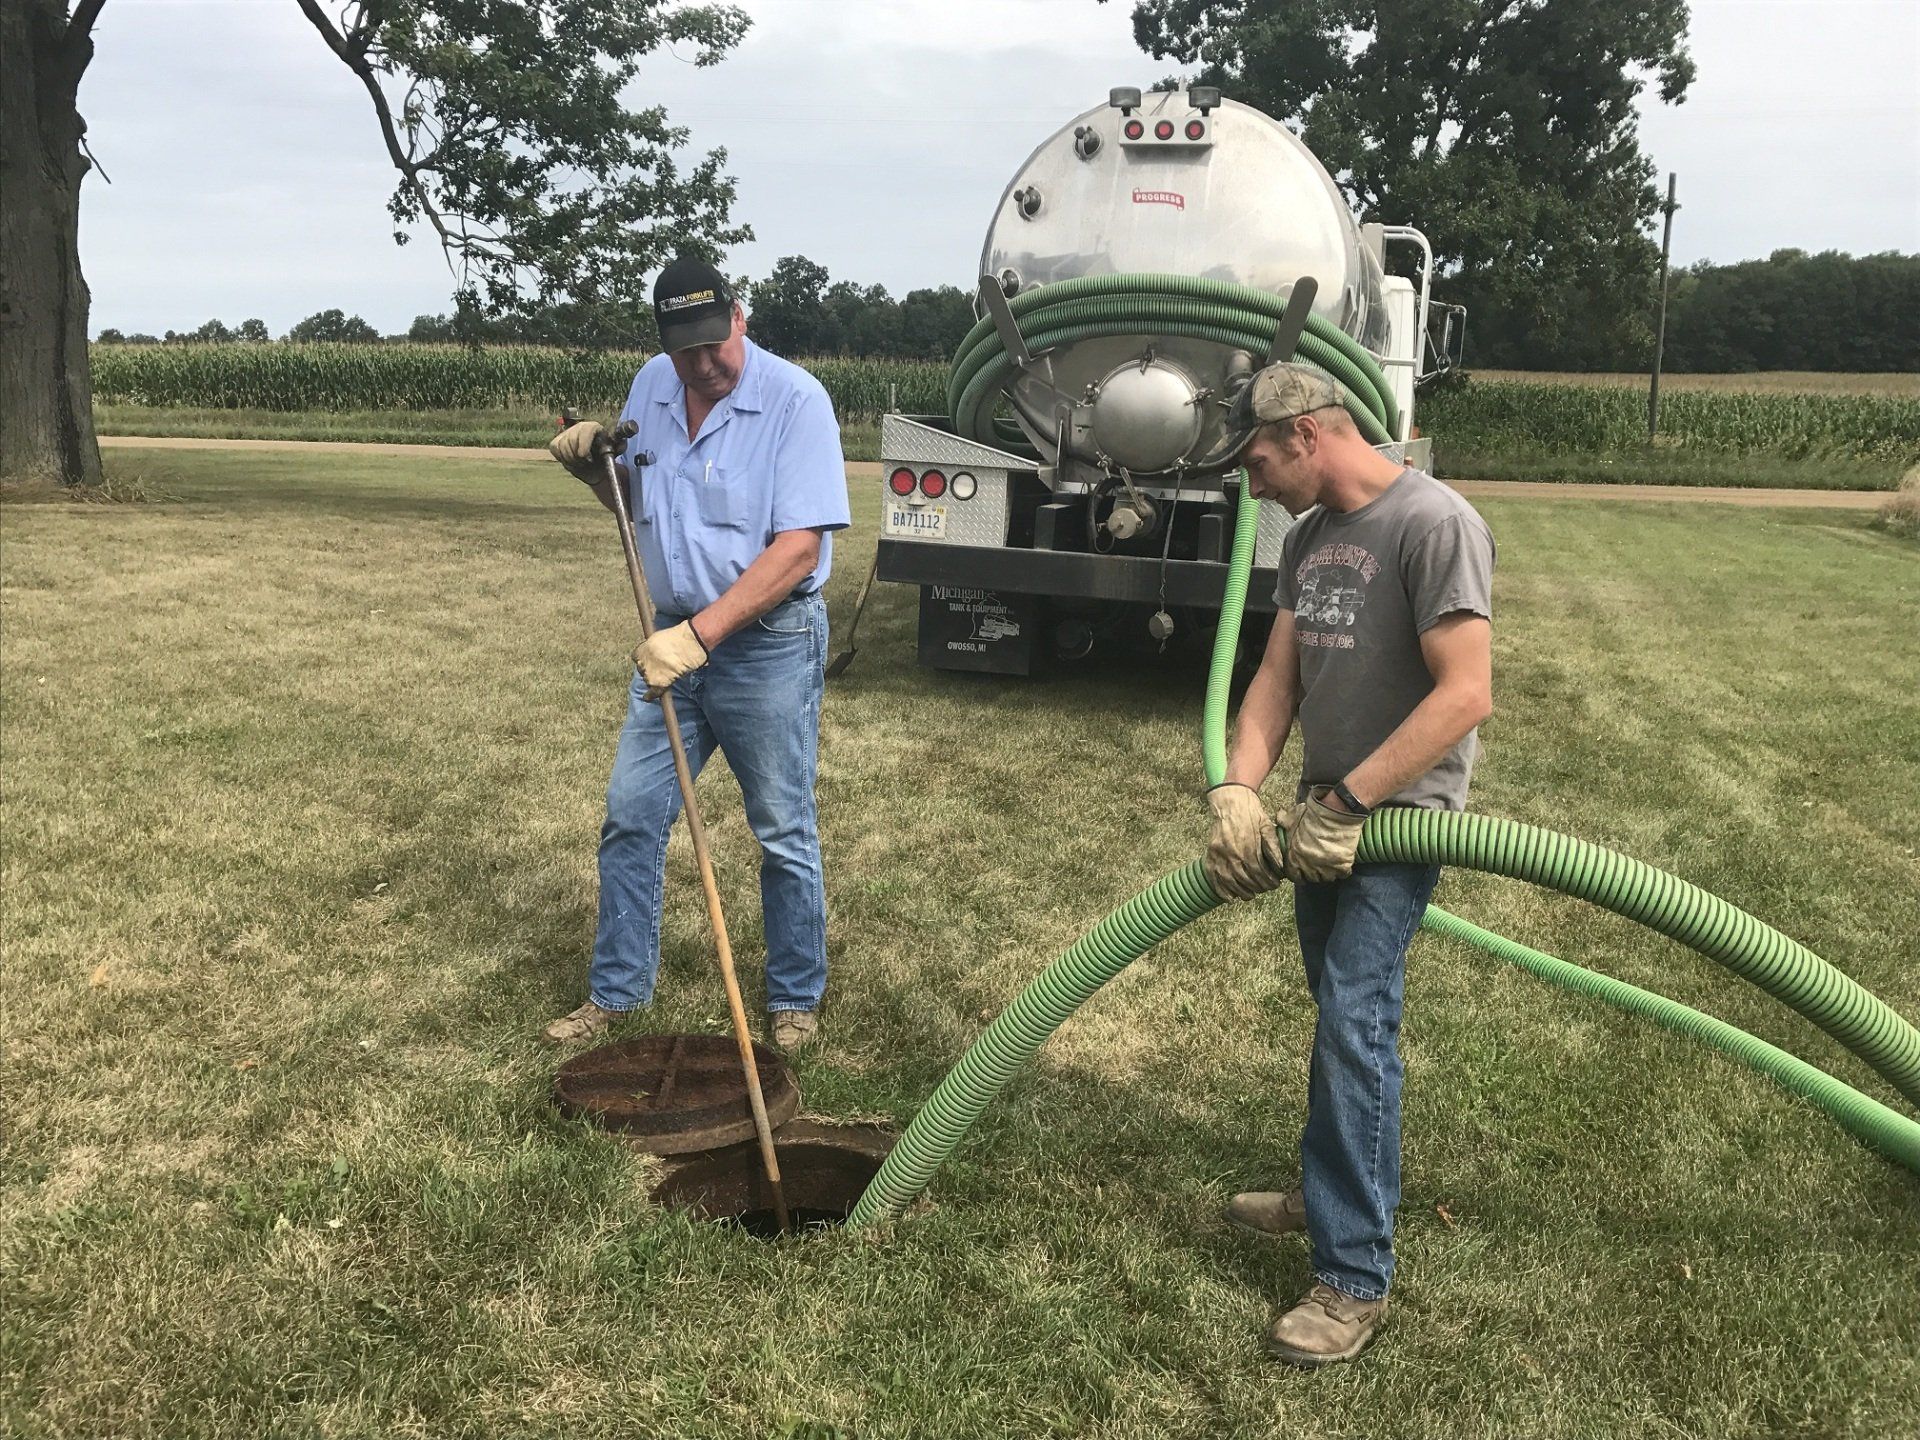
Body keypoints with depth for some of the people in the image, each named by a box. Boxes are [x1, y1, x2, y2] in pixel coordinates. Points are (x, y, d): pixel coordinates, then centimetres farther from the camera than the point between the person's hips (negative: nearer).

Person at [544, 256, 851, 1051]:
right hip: (676, 639, 6)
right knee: (631, 817, 9)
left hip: (769, 644, -6)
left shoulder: (794, 400, -16)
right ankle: (615, 992, 25)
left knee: (784, 835, 5)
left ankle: (796, 1001, 23)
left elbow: (797, 549, -22)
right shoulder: (650, 387, 4)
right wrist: (593, 464, -4)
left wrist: (700, 634, -28)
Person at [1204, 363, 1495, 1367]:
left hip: (1397, 814, -8)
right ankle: (1332, 1190, 33)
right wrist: (1237, 791, -10)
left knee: (1353, 1022, -13)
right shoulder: (1309, 537, 9)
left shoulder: (1434, 523, -17)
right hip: (1323, 812, 8)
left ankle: (1353, 1279, -6)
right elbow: (1277, 676, 6)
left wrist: (1347, 802, -22)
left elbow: (1465, 695, -22)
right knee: (1338, 1014, 17)